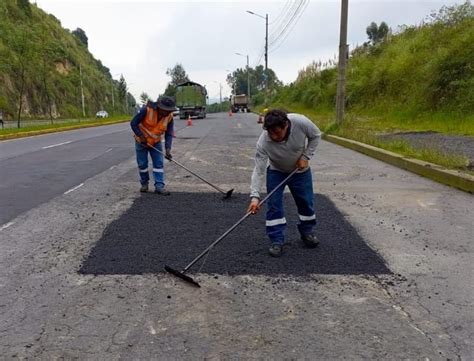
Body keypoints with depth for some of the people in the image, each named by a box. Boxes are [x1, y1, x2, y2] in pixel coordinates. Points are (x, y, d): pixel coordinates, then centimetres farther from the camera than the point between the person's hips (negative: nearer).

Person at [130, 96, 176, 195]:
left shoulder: (169, 116, -16)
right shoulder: (147, 110, -28)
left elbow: (169, 134, -14)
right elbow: (133, 123, -20)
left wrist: (168, 148, -26)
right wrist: (141, 136, -26)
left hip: (156, 142, 3)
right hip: (141, 141, -3)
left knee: (159, 163, -6)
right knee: (142, 164, 6)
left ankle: (159, 186, -4)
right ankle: (144, 183, 26)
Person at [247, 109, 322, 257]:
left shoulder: (301, 122, -35)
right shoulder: (263, 142, -36)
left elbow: (315, 135, -13)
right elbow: (259, 170, -33)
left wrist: (306, 156, -19)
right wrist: (255, 196, -41)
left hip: (300, 169, 1)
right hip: (276, 171, -1)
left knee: (306, 203, 9)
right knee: (273, 205, -7)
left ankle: (307, 232, 32)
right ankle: (277, 241, 6)